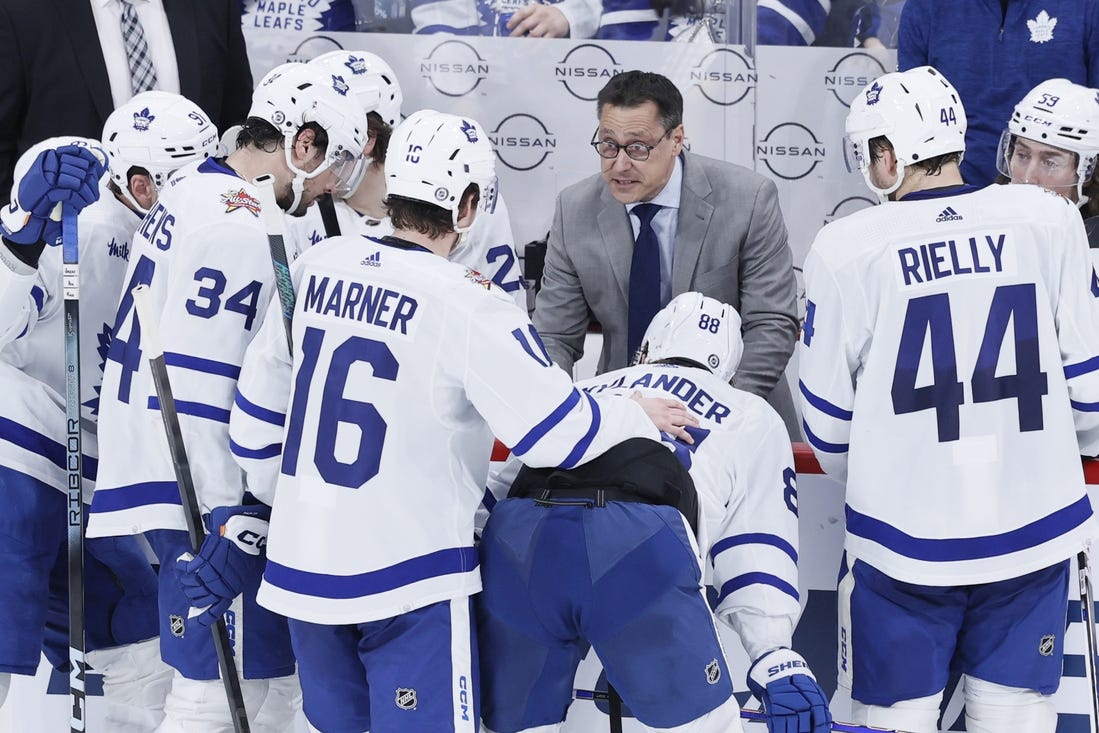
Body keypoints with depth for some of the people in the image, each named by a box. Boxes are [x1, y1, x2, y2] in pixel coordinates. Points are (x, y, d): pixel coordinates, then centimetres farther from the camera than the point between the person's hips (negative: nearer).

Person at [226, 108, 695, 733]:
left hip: (301, 564, 6)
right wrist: (638, 417, 5)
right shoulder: (468, 306, -15)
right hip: (407, 579, -6)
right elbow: (558, 434, -15)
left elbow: (257, 413, 11)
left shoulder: (316, 268, 3)